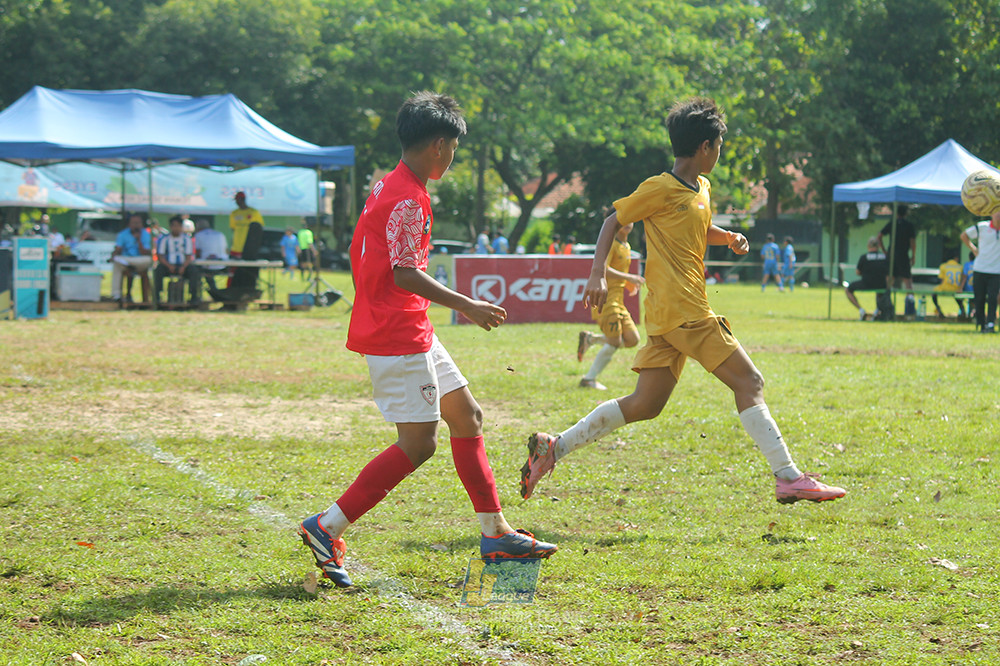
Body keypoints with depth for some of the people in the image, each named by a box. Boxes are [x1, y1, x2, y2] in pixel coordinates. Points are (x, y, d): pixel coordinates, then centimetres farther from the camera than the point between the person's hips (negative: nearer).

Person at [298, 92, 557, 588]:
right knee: (417, 444, -9)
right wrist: (466, 306, -18)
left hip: (412, 333, 11)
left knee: (467, 417, 13)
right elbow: (404, 273, -23)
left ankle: (495, 533, 18)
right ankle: (327, 527, -8)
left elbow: (359, 255, 19)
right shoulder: (408, 199, -17)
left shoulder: (387, 187, 14)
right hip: (398, 338, -11)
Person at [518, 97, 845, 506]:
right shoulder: (660, 189, -7)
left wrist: (730, 238, 15)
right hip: (683, 312, -10)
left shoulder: (702, 189, 19)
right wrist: (598, 273, -14)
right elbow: (613, 222, -3)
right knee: (749, 382, -9)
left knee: (645, 405, 8)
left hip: (669, 317, 10)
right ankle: (789, 478, -12)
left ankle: (555, 447, 10)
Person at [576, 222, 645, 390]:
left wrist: (629, 284, 13)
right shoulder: (610, 243, -11)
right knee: (615, 342, -11)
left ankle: (590, 338, 14)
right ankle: (589, 379, 0)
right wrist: (629, 277, -27)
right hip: (606, 298, -9)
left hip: (618, 300, 9)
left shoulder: (627, 247, 17)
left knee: (632, 340, 1)